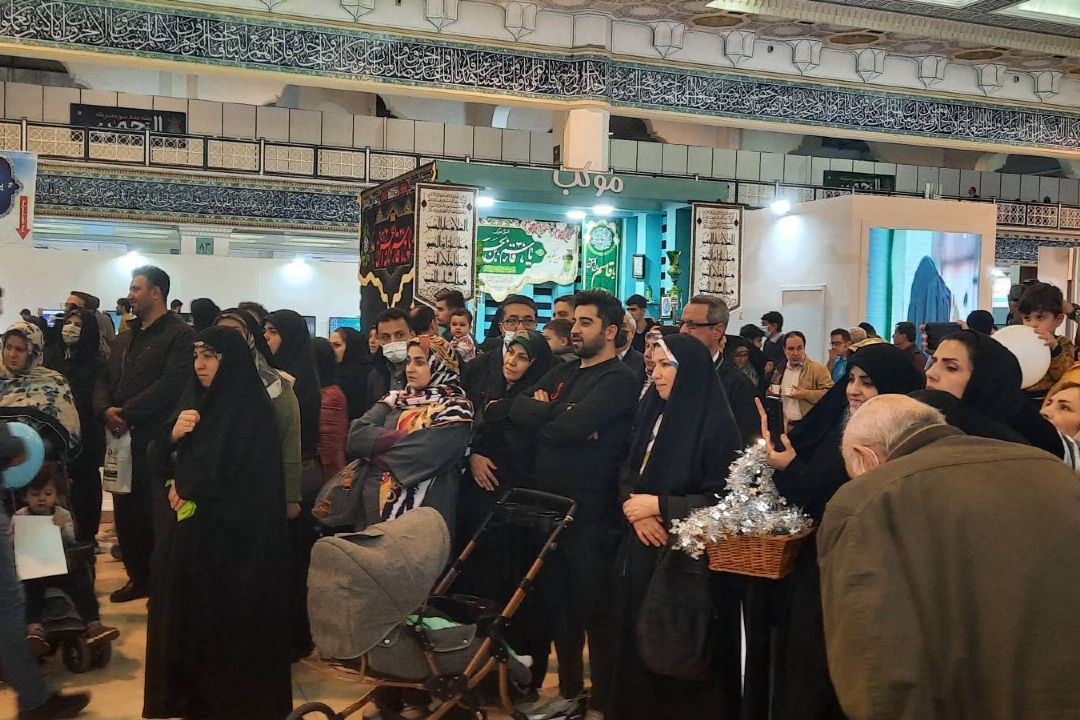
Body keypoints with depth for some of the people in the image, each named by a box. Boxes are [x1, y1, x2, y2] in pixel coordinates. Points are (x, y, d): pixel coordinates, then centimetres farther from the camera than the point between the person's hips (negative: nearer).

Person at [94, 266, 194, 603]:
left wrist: (126, 414, -17)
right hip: (124, 440, 8)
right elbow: (104, 382, 16)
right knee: (126, 513, 14)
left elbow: (170, 385, -19)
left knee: (159, 516, -3)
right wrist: (106, 410, -6)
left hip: (158, 442, -8)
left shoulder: (180, 335, -8)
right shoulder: (124, 339, 19)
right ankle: (138, 577, 27)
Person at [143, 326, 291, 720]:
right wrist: (172, 434, -10)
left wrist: (186, 490, -4)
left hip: (234, 535, -7)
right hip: (191, 527, 7)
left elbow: (243, 479, -18)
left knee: (230, 614, 1)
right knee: (187, 611, 11)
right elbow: (164, 458, 12)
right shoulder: (194, 399, 9)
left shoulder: (251, 410, -14)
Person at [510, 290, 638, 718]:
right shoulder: (563, 373, 14)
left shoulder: (618, 380, -10)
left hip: (591, 511, -7)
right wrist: (559, 414, -14)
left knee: (594, 607, 4)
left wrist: (542, 415, -4)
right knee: (557, 601, 16)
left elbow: (571, 427, -23)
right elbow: (518, 406, 2)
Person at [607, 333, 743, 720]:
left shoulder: (717, 425, -13)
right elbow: (628, 476, 12)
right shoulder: (652, 414, 9)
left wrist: (660, 506, -17)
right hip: (643, 552, 7)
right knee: (639, 645, 13)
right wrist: (637, 510, -9)